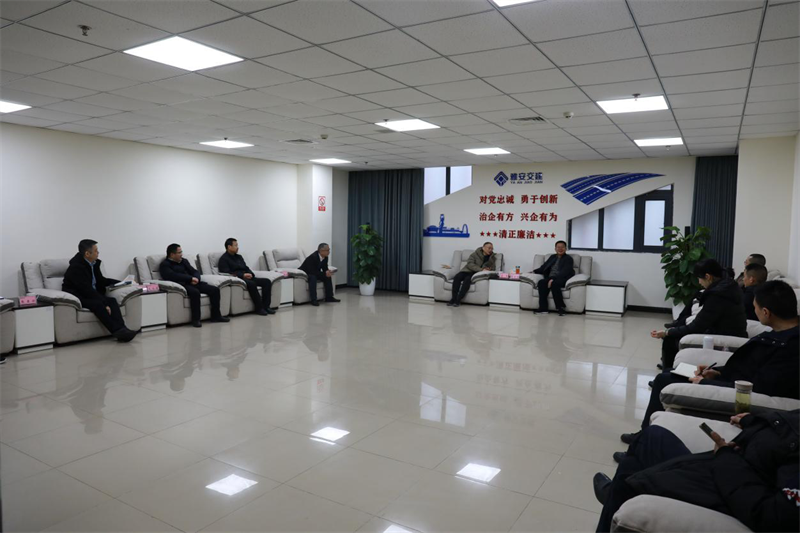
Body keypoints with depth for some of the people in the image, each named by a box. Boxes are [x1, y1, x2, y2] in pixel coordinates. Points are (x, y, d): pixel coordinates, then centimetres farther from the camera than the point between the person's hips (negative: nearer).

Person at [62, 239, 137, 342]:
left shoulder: (94, 263, 7)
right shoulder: (76, 267, -18)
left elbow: (101, 281, 21)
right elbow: (86, 290, -25)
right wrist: (104, 304, -30)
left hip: (91, 295, 8)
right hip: (76, 297, -8)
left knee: (112, 300, -19)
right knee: (97, 303, -34)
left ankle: (121, 329, -37)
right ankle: (117, 331, -40)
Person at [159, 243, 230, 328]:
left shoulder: (183, 261, 24)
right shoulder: (165, 265, 3)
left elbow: (195, 271, 18)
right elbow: (173, 276, -15)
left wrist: (196, 279, -6)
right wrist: (191, 278, -16)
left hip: (192, 283, 7)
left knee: (215, 289, -11)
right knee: (195, 292, -38)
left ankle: (216, 316, -4)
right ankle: (195, 319, -31)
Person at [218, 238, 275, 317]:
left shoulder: (239, 257, 26)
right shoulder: (224, 259, 1)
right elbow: (227, 273, -12)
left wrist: (250, 274, -4)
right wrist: (243, 275, -19)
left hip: (247, 277, 8)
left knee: (267, 281, -13)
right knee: (251, 284, -38)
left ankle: (265, 306, -19)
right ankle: (259, 308, -30)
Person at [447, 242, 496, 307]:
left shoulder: (493, 258, 10)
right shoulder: (475, 254, 3)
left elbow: (492, 268, 11)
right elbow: (470, 264, -10)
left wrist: (487, 270, -14)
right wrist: (481, 269, -23)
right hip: (468, 270, 1)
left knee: (467, 279, -34)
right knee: (457, 277, -30)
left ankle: (458, 300, -36)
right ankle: (453, 298, -30)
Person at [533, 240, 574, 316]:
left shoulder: (568, 259, 4)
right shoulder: (552, 257, 25)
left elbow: (565, 272, -11)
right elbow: (544, 267, 21)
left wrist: (553, 279, -25)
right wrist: (534, 271, 3)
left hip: (562, 279, -5)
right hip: (550, 278, 5)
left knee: (554, 284, -38)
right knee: (541, 282, -27)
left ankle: (561, 307, -26)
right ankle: (543, 308, -29)